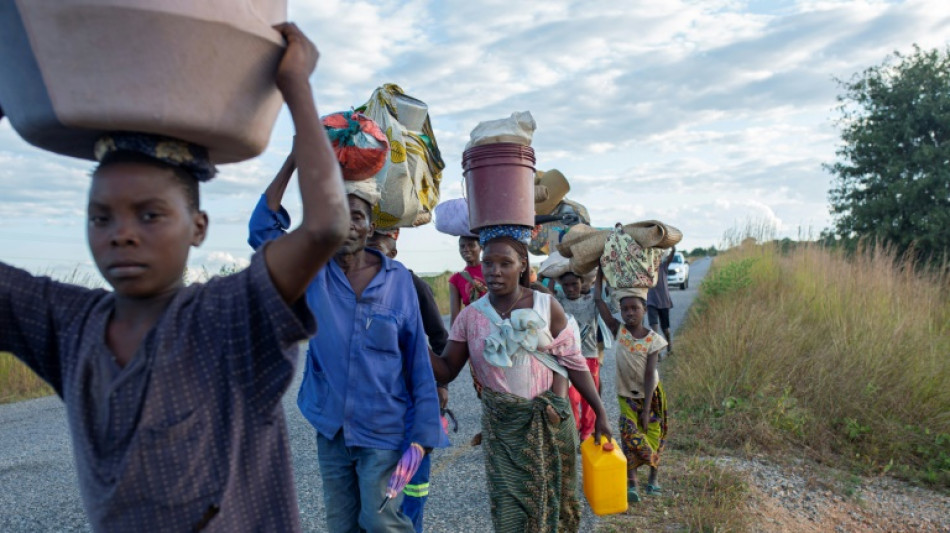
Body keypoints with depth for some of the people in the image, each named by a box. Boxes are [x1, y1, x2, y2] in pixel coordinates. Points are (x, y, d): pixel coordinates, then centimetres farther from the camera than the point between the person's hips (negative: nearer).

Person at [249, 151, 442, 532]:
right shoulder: (313, 269, -3)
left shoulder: (398, 279, -8)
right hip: (330, 428, 3)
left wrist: (423, 431, -8)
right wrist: (294, 160, -18)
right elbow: (262, 229, -13)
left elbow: (418, 362, -6)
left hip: (383, 430, -3)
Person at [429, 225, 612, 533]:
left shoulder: (546, 307, -8)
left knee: (555, 502, 15)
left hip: (551, 421, 0)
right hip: (502, 426, 0)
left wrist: (600, 413, -4)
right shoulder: (470, 316, -5)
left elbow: (574, 364, -3)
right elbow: (446, 371, -5)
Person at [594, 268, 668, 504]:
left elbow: (649, 375, -19)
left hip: (650, 395, 0)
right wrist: (600, 270, -17)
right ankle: (631, 482, -8)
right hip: (626, 395, 0)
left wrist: (646, 409, -21)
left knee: (653, 436, 7)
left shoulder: (652, 340, -17)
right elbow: (598, 300, -18)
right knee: (630, 434, -12)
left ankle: (653, 479, 25)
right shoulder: (618, 331, -12)